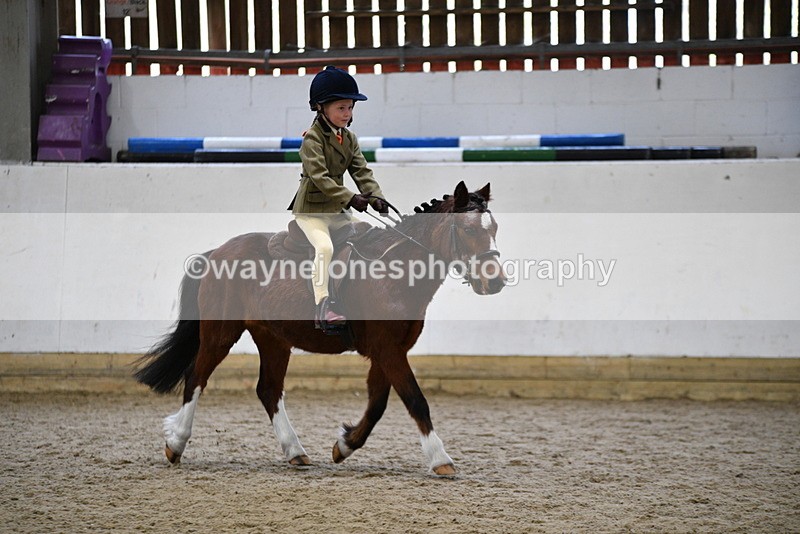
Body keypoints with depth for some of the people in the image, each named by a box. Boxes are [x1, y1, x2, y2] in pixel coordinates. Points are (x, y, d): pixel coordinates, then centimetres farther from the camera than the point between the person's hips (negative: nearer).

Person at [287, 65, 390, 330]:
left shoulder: (349, 139, 9)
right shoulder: (312, 138, -15)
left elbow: (362, 172, 1)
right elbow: (319, 177, -25)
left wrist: (376, 197, -17)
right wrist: (350, 198, -33)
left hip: (337, 209, 8)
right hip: (311, 209, -8)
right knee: (324, 246, -29)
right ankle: (322, 306, -32)